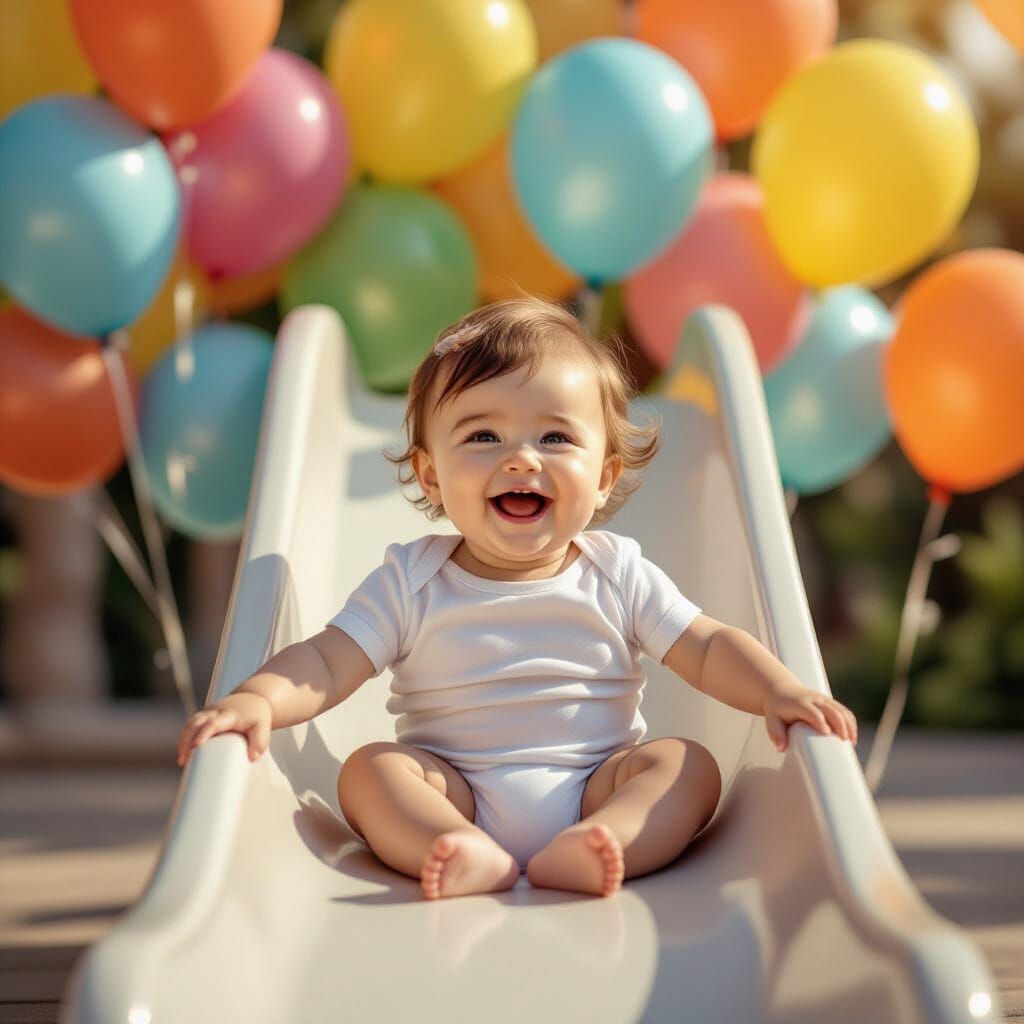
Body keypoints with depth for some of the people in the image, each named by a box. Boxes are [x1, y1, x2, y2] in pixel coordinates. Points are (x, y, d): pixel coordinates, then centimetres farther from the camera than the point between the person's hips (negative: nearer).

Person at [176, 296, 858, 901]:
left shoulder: (618, 576, 3)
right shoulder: (411, 583, 0)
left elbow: (708, 650, 1)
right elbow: (325, 664, -7)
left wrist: (780, 691, -19)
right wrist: (258, 700, -28)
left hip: (593, 788, 1)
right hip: (455, 795, 0)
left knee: (687, 763, -21)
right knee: (371, 769, -22)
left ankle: (589, 849, -45)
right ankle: (470, 858, -43)